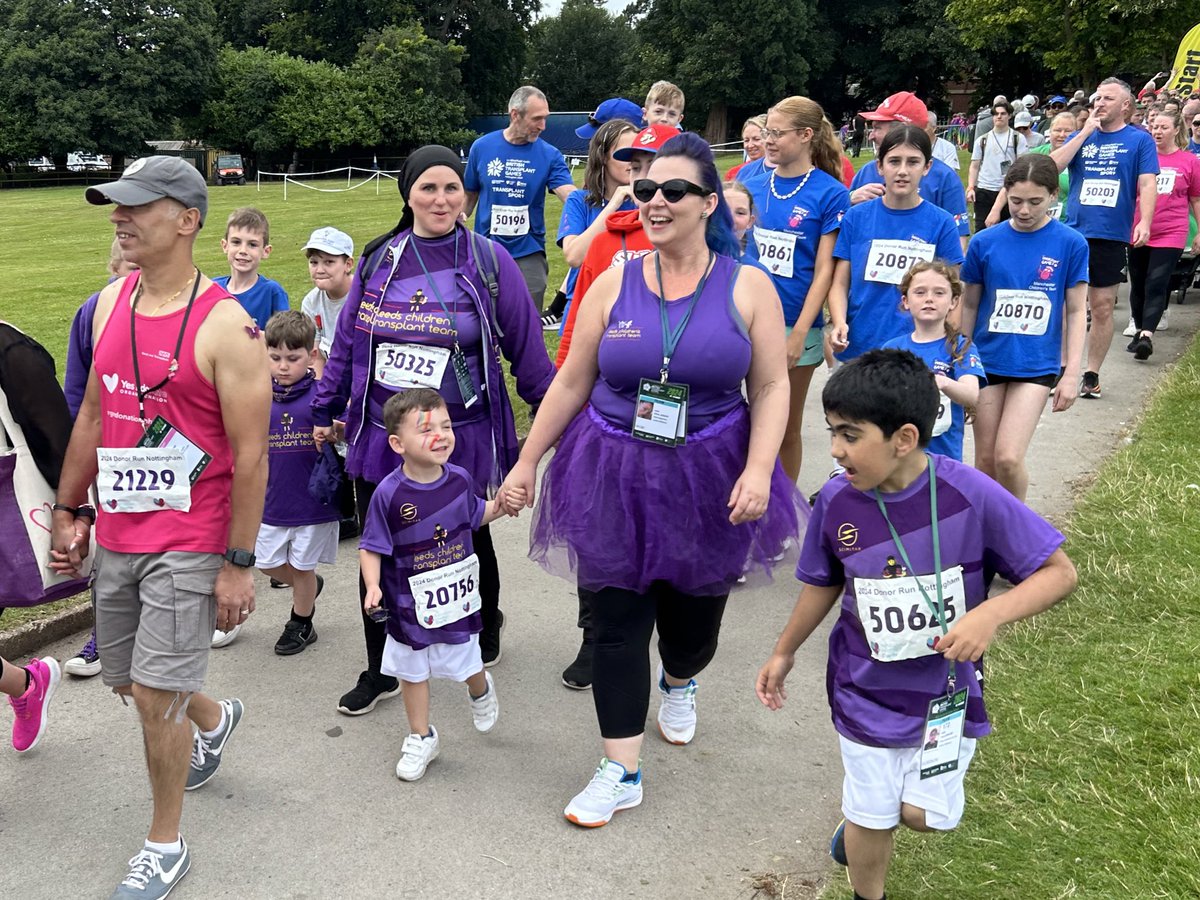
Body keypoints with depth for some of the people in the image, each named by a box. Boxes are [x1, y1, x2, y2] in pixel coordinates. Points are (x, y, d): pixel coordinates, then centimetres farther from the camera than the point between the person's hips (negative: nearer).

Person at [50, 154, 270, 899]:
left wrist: (240, 563, -15)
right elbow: (93, 414, 14)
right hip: (118, 534, 7)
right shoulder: (112, 302, 5)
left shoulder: (225, 326, -16)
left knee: (156, 695, -3)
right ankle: (215, 719, 52)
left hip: (191, 542, -7)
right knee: (127, 680, 20)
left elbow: (251, 455, -15)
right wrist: (70, 510, 15)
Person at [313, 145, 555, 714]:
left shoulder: (489, 261, -6)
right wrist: (325, 410, 15)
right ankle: (381, 672, 25)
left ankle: (487, 629, 45)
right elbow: (346, 341, 12)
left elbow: (527, 348, -2)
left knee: (468, 545, 16)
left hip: (462, 442, -3)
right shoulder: (379, 261, 3)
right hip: (380, 437, 3)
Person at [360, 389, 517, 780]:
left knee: (466, 665, 16)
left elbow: (476, 516, 12)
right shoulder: (389, 493, -21)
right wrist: (373, 588, -26)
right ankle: (421, 738, 36)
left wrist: (501, 505, -5)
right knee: (413, 672, 15)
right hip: (410, 605, -2)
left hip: (456, 597, 2)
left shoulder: (460, 479, -8)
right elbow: (371, 547, -13)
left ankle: (481, 690, 52)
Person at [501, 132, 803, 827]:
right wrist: (527, 461, 6)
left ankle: (680, 683, 52)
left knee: (694, 610, 15)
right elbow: (571, 383, 6)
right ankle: (622, 773, 14)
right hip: (616, 478, 1)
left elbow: (771, 387, -4)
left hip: (708, 482, 0)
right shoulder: (615, 284, 1)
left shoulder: (747, 287, -2)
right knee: (617, 621, 1)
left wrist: (757, 469, -17)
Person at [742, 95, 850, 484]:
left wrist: (799, 333, -16)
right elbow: (737, 251, 11)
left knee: (788, 428, 10)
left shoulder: (829, 193, -7)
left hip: (797, 323, -3)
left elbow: (824, 271, -10)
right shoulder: (754, 186, 5)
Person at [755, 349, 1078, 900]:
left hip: (946, 690, -1)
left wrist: (991, 615, -31)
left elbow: (1059, 571, -16)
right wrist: (784, 653, 15)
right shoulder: (836, 502, -15)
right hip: (865, 691, 1)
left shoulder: (971, 496, -24)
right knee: (871, 819, 11)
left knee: (926, 815, 5)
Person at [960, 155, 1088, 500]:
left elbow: (1076, 312, 0)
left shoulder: (1070, 244, -5)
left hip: (1037, 366, -2)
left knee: (1008, 458, -11)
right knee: (985, 460, 8)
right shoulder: (985, 242, -2)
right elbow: (969, 305, 7)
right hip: (987, 362, 2)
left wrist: (1071, 374, -4)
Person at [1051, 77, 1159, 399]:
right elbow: (1052, 166, -3)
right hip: (1073, 232, 2)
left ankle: (1092, 374, 14)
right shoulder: (1081, 136, 11)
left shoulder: (1140, 140, 4)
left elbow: (1147, 184, -4)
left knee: (1102, 307, 4)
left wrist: (1145, 222, -19)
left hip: (1112, 236, -1)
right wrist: (1085, 132, -6)